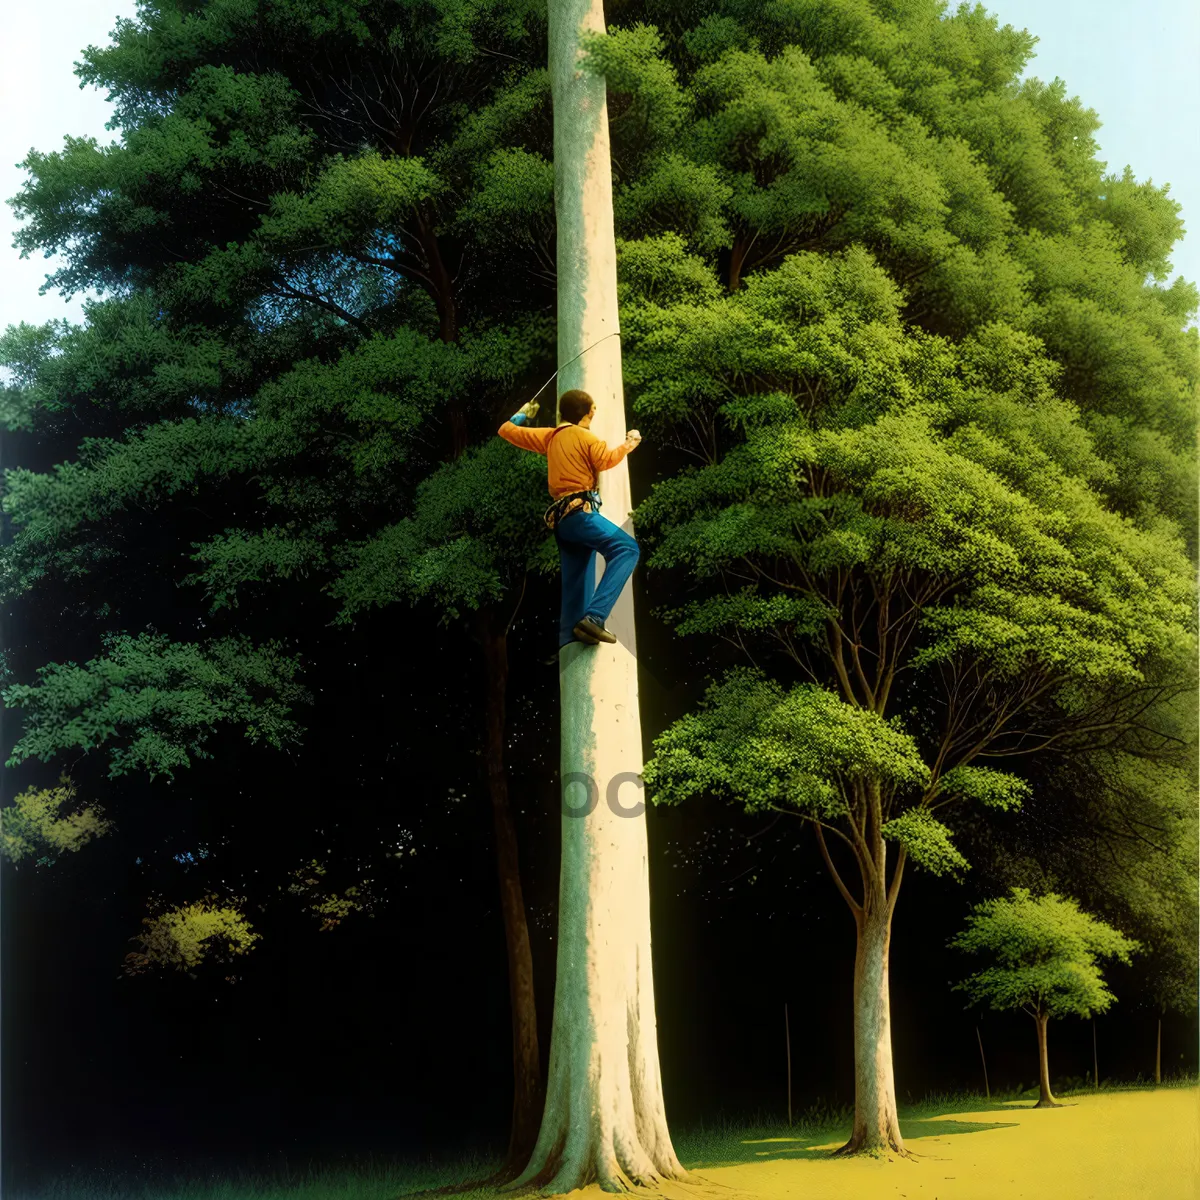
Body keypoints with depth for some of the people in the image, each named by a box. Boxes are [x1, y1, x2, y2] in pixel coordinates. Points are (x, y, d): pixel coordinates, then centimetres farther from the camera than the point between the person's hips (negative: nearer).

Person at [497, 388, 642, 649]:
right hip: (579, 511, -9)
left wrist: (522, 414, 42)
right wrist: (628, 444, -1)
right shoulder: (584, 436, 0)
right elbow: (606, 460, -17)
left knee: (576, 585, 11)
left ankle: (568, 642, 10)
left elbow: (507, 430, 24)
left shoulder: (550, 436, 19)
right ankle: (594, 617, -33)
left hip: (561, 516, 9)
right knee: (627, 548, -20)